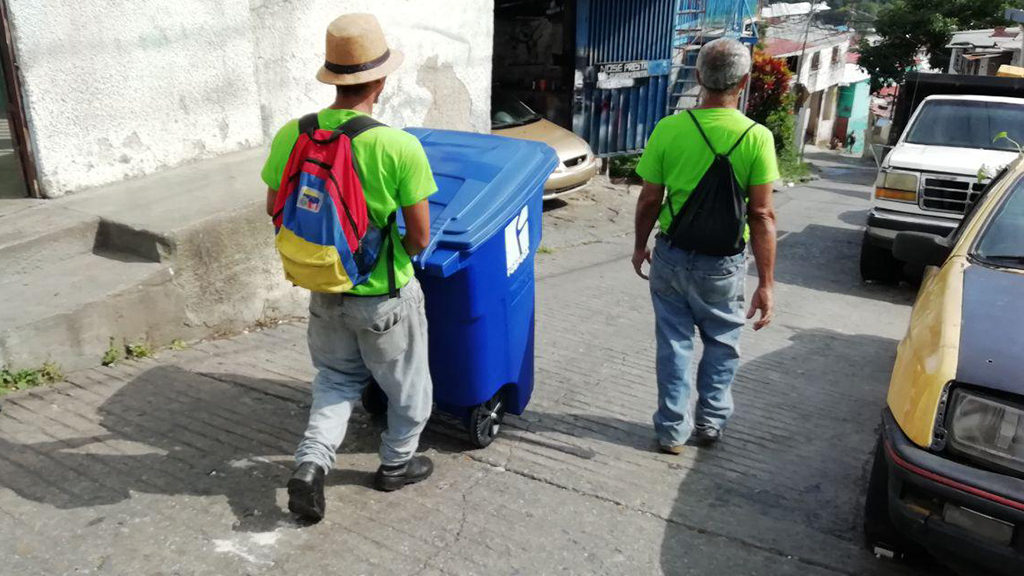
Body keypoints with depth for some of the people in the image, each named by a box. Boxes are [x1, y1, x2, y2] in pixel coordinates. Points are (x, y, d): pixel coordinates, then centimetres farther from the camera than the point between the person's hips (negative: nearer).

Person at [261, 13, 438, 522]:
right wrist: (393, 249, 4)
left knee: (336, 379, 26)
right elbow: (419, 238, -17)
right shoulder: (399, 147, -24)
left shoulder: (291, 136, -11)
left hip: (325, 289, 4)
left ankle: (311, 462, 10)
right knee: (406, 385, 21)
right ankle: (397, 464, 40)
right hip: (384, 295, -4)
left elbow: (275, 209, 3)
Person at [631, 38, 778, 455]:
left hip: (671, 255, 1)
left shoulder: (668, 130, -9)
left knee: (674, 342, 14)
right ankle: (711, 420, 27)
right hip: (722, 264, -1)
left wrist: (640, 246, 13)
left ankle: (673, 429, 21)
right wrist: (766, 283, -8)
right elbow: (762, 215, -13)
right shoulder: (756, 137, -13)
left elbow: (649, 200, -4)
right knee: (722, 342, 21)